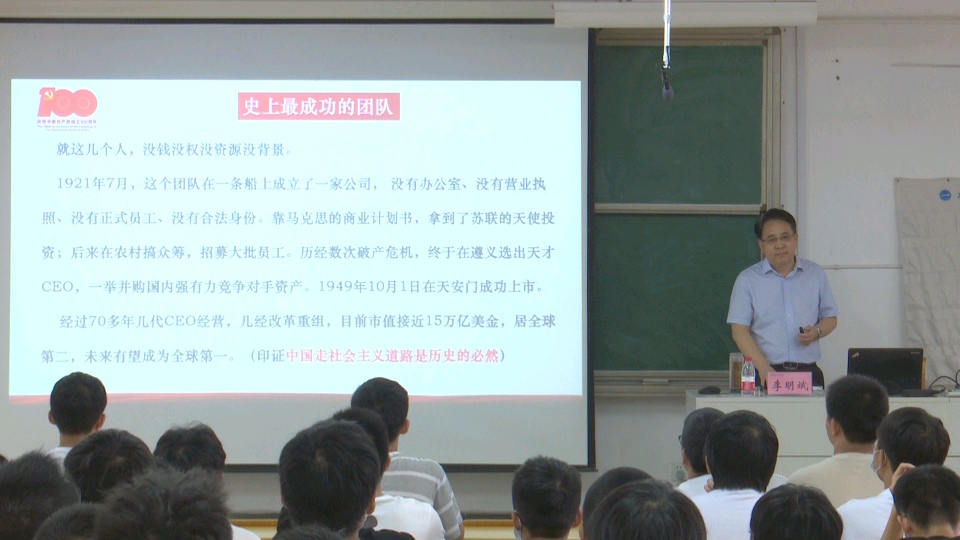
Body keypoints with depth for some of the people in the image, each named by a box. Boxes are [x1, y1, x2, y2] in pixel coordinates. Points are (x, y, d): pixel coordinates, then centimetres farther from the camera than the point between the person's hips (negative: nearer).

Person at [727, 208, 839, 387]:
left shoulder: (815, 274, 13)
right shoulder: (747, 280, 5)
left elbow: (830, 318, 21)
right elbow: (739, 331, -2)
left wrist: (816, 332, -3)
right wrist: (764, 368, -16)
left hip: (807, 372, 2)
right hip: (767, 373, -2)